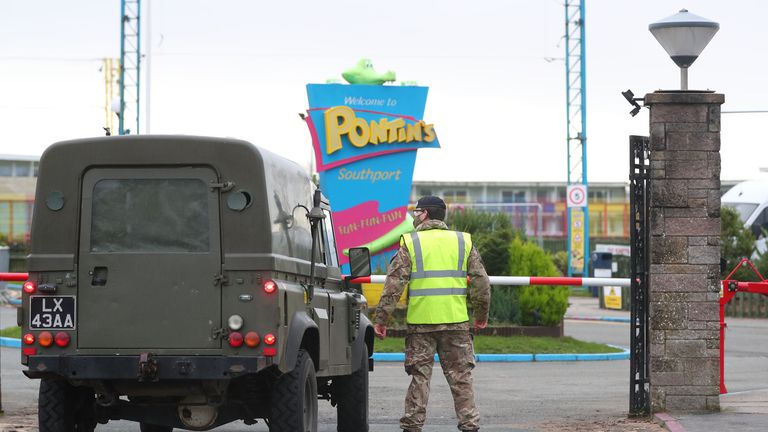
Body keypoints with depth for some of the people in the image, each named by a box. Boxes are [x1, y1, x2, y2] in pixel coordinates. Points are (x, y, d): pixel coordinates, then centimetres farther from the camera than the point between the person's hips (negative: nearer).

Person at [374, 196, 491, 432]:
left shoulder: (410, 243, 0)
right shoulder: (463, 242, 7)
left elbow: (394, 284, -6)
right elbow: (480, 282, 8)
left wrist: (381, 319, -3)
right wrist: (481, 314, 20)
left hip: (420, 322, -1)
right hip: (456, 322, 2)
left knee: (419, 376, 4)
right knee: (461, 377, 7)